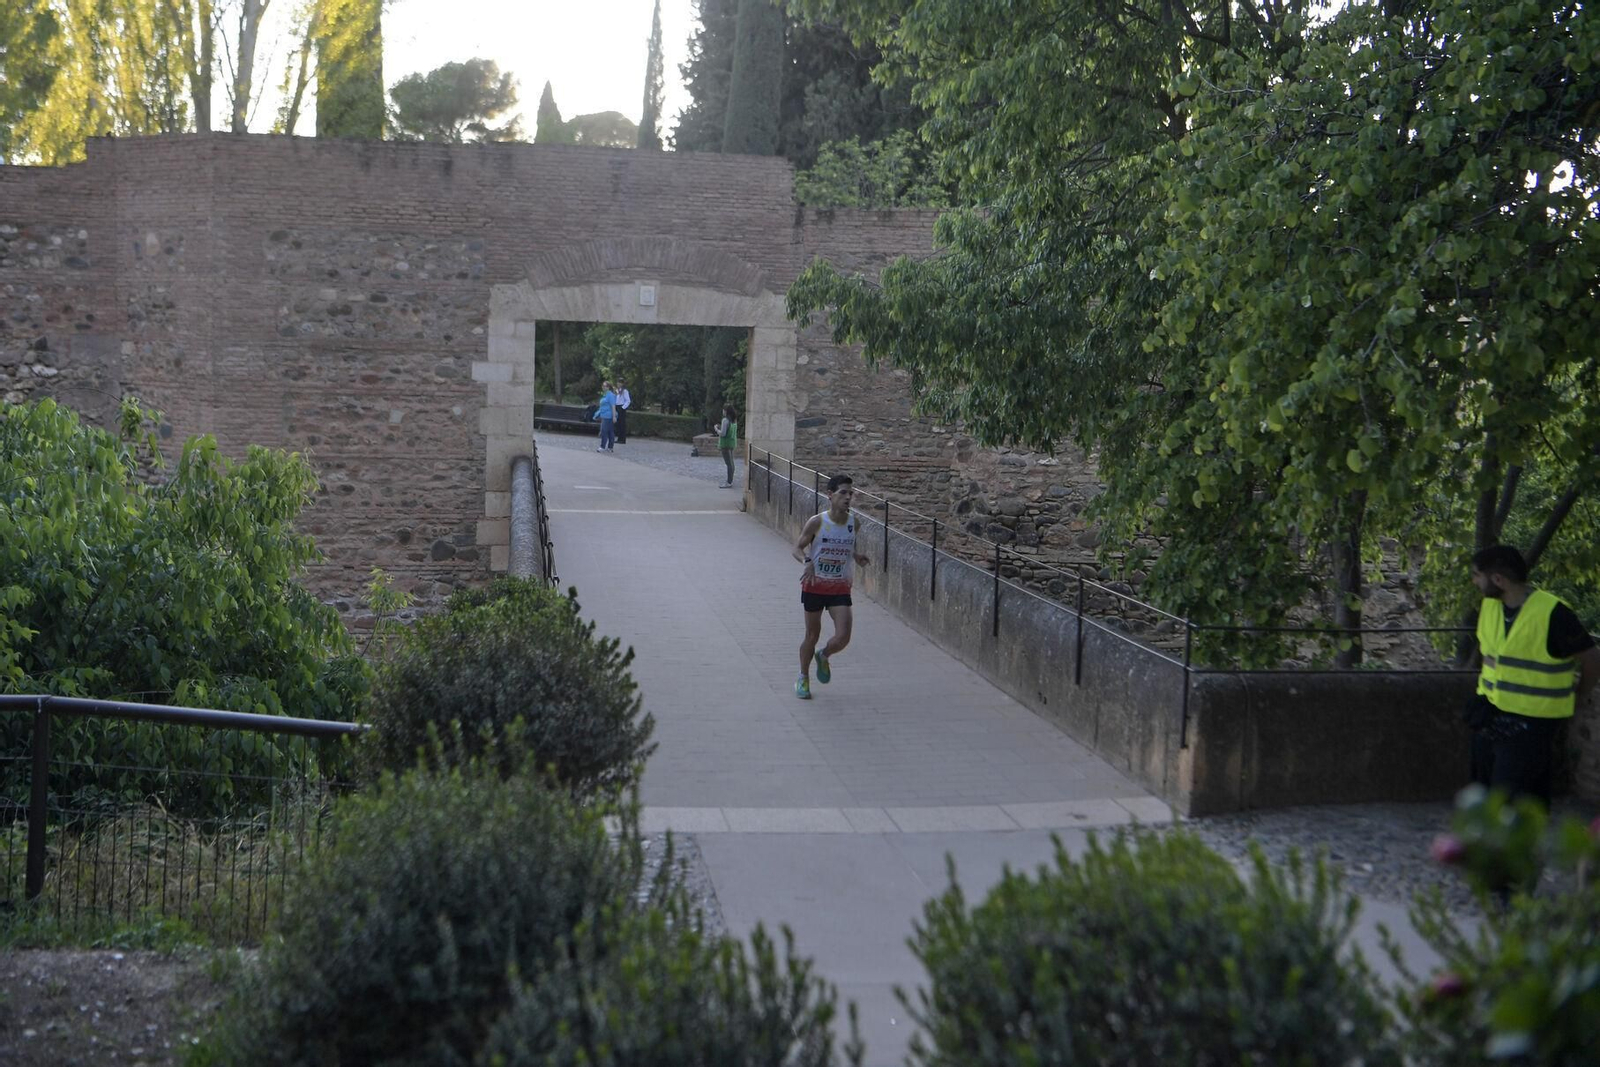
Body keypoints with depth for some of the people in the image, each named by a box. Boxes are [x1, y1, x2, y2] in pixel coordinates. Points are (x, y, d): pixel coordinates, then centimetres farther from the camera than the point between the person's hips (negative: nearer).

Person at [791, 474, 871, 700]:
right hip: (814, 586, -2)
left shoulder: (853, 522, -2)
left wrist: (857, 557, -2)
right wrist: (807, 561, -28)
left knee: (843, 638, -11)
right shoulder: (817, 522, -14)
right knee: (812, 636, 9)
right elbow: (798, 548, -8)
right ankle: (803, 678, 32)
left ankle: (823, 657, 24)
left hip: (840, 588, 2)